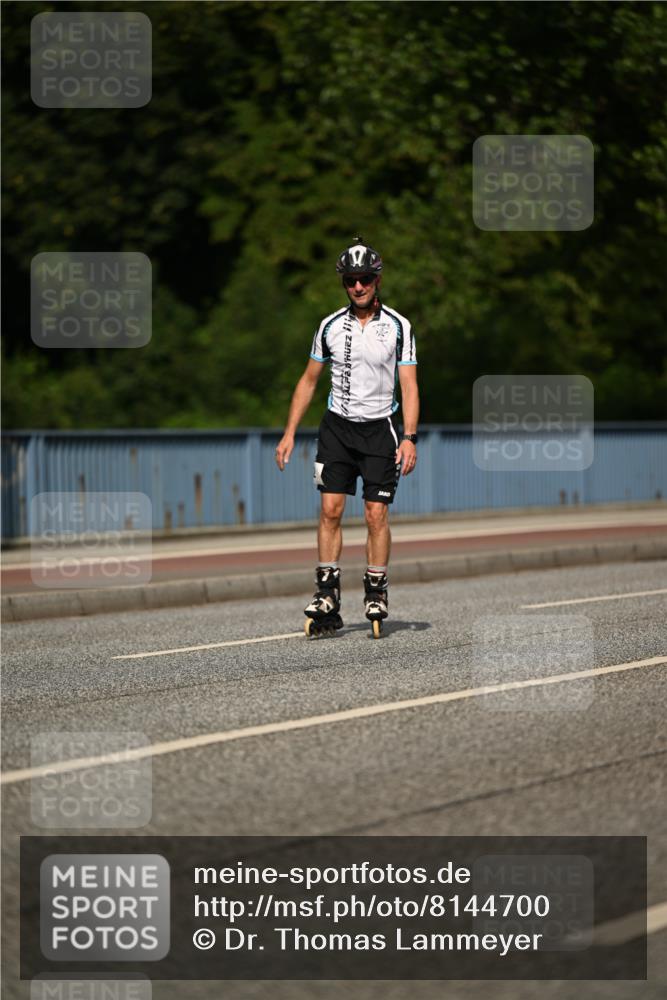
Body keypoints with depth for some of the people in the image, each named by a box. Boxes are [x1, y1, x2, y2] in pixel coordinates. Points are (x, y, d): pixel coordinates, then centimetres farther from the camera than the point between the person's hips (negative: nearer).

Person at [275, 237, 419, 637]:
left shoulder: (398, 327, -5)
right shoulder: (330, 326, 2)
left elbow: (409, 386, -8)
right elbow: (309, 381, 10)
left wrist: (410, 438, -19)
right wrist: (289, 434, 5)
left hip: (379, 428, -2)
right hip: (338, 425, 2)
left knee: (377, 513, -4)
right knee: (331, 509, -6)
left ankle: (377, 596, 7)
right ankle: (327, 598, -4)